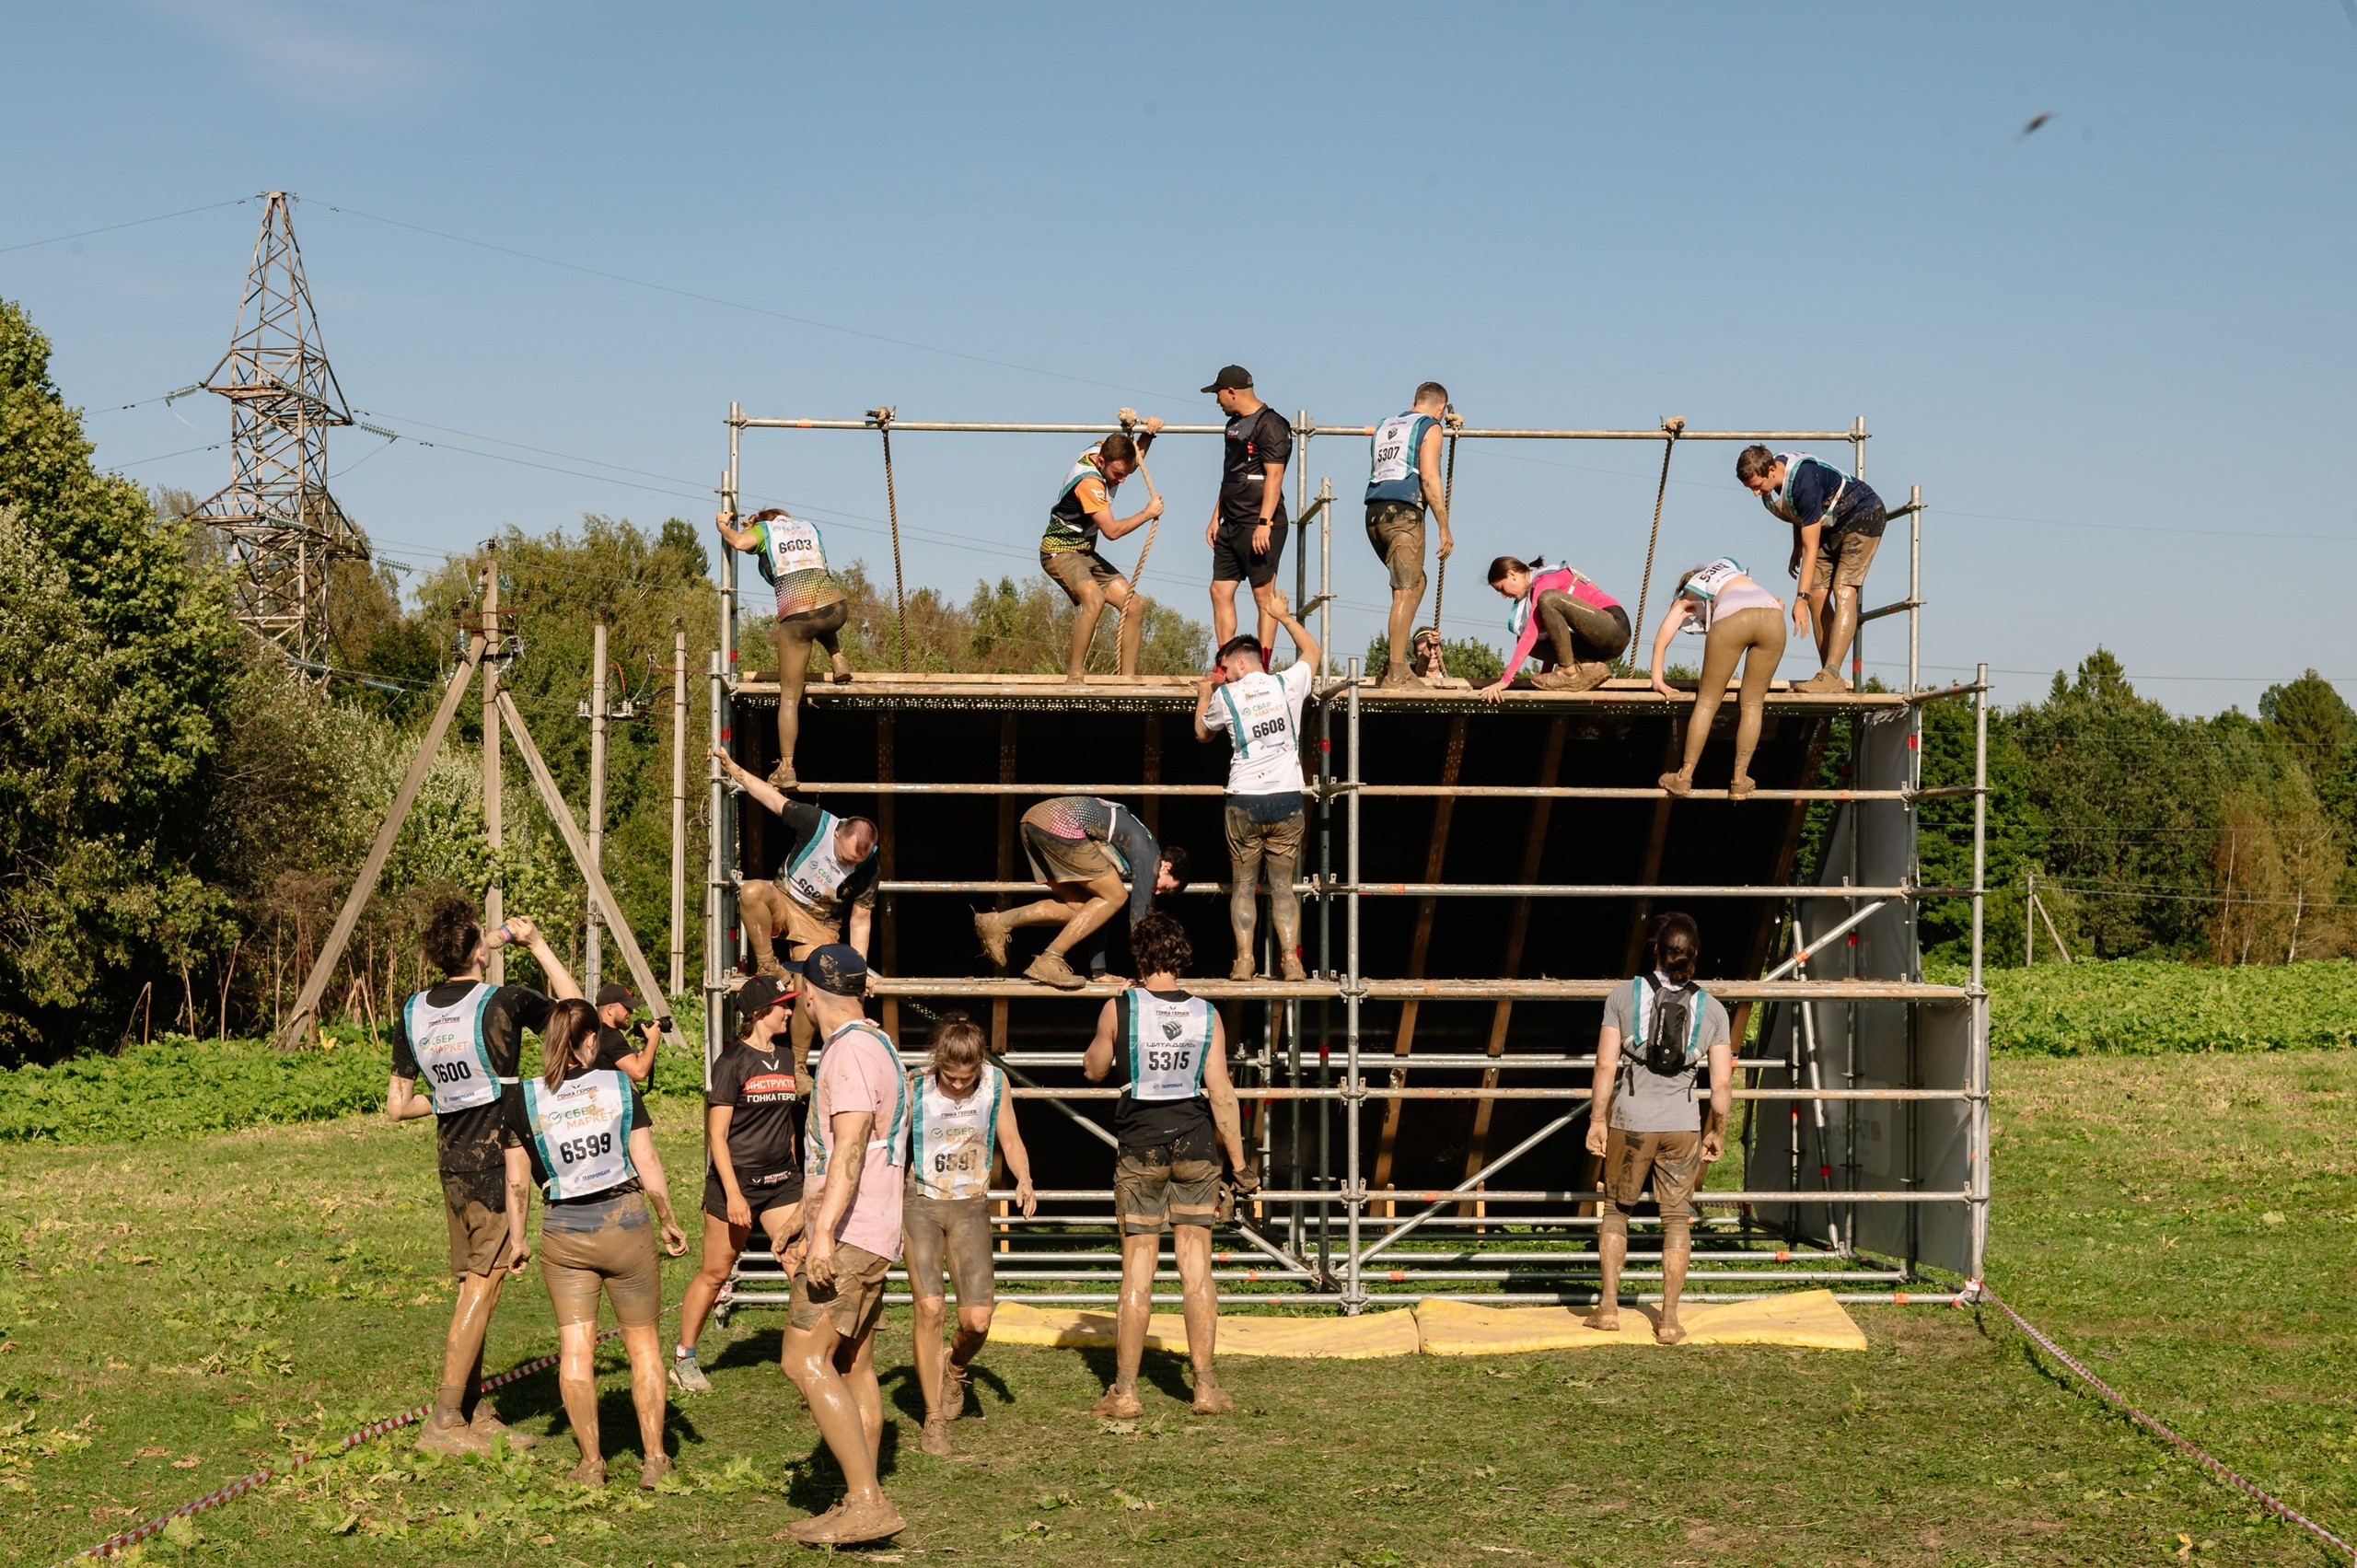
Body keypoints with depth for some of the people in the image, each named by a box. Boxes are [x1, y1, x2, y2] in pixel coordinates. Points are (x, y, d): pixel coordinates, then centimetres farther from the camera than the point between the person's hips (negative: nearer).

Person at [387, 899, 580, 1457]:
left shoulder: (413, 1012, 4)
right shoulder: (504, 1002, -14)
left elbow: (397, 1106, 8)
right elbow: (575, 1006, 4)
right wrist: (536, 942, 7)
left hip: (451, 1161, 7)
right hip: (496, 1161, -7)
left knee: (475, 1287, 13)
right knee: (481, 1289, -3)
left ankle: (478, 1414, 17)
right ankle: (445, 1420, -3)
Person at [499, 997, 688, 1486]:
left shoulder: (523, 1098, -3)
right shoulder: (618, 1085, -5)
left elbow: (517, 1181, 1)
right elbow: (647, 1163, -4)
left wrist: (516, 1239, 14)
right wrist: (668, 1222, 8)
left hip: (563, 1233, 0)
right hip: (626, 1223, 0)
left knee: (575, 1348, 6)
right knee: (643, 1345, 10)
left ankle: (591, 1463, 9)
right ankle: (654, 1458, 13)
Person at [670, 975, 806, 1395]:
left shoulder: (785, 1059, 9)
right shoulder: (734, 1060, -9)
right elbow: (716, 1133, -11)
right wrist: (733, 1193, -17)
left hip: (781, 1182, 5)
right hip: (736, 1180, -5)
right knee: (715, 1273, 6)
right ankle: (683, 1358, 23)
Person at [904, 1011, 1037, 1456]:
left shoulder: (995, 1084, -4)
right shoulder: (915, 1090, -10)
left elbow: (1010, 1139, 8)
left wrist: (1024, 1181, -11)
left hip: (971, 1207, 1)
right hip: (921, 1205, -1)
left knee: (977, 1320, -10)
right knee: (929, 1309, -16)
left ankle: (955, 1370, 28)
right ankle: (934, 1419, 1)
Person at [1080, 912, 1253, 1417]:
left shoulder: (1120, 1008, -5)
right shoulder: (1206, 1015, -1)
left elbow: (1093, 1070, 10)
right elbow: (1220, 1093, -3)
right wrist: (1239, 1164, 3)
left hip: (1140, 1148, -1)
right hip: (1195, 1147, 2)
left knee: (1138, 1272, 3)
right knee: (1197, 1268, 7)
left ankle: (1125, 1392, 6)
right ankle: (1206, 1387, 10)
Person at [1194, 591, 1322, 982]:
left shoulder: (1225, 697, -1)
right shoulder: (1288, 684, 1)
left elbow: (1202, 732, 19)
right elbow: (1312, 651, 23)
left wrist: (1203, 696, 34)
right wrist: (1284, 616, 34)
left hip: (1244, 802, -1)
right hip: (1287, 800, 1)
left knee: (1243, 884, 9)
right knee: (1283, 885, 6)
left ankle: (1244, 960, 1)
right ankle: (1291, 960, -3)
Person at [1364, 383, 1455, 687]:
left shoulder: (1386, 425, 22)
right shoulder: (1430, 427, 3)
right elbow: (1429, 478, -9)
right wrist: (1444, 527, -7)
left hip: (1374, 513, 7)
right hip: (1403, 512, -7)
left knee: (1416, 582, 20)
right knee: (1405, 591, -7)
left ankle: (1396, 659, 13)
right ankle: (1396, 673, -12)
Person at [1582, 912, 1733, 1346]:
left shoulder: (1624, 995, -3)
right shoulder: (1711, 1008, 1)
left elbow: (1606, 1064, -6)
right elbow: (1722, 1083, 0)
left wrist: (1597, 1119, 1)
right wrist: (1716, 1132, 13)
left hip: (1630, 1121, -1)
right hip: (1683, 1126, 1)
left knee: (1617, 1209, 15)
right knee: (1677, 1218, 9)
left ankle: (1608, 1307, 13)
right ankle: (1669, 1320, 10)